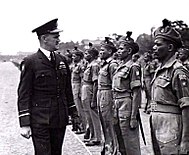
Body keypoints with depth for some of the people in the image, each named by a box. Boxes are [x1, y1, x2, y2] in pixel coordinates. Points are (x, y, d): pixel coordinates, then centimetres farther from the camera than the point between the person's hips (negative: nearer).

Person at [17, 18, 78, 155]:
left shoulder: (62, 61, 11)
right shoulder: (31, 62, -7)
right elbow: (24, 95, -9)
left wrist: (73, 113, 17)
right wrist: (24, 124, -13)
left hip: (60, 119, 6)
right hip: (40, 122, -6)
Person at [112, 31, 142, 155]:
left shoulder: (133, 67, -12)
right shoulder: (120, 67, 14)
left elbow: (136, 94, -16)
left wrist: (133, 117, -20)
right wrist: (115, 110, 17)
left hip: (127, 108, -9)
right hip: (118, 108, 9)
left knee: (131, 145, -2)